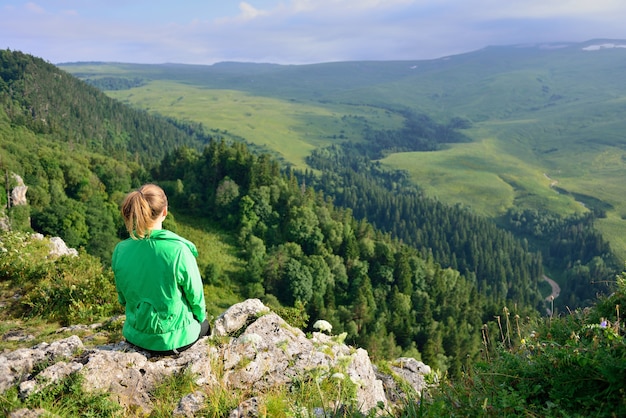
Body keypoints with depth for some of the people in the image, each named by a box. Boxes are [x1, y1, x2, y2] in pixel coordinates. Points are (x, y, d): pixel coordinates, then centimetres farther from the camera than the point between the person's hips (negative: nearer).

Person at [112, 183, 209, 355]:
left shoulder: (120, 251, -13)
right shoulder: (179, 250, -26)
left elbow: (123, 297, 2)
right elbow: (195, 295, -14)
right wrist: (201, 315, 8)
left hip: (136, 336, 4)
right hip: (175, 338, -4)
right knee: (203, 323, 31)